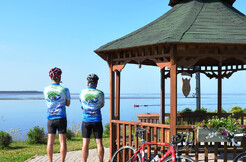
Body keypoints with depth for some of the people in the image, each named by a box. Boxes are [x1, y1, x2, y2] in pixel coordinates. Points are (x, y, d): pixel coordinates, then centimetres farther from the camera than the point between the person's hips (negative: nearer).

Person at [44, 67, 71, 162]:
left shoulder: (46, 90, 0)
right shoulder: (64, 90, -7)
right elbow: (68, 104, 3)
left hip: (50, 118, 3)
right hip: (61, 118, -2)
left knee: (50, 142, 6)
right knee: (62, 141, 1)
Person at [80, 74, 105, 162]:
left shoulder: (82, 92, -3)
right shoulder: (100, 93, -6)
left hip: (86, 121, 1)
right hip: (97, 121, -1)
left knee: (85, 144, 3)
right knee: (99, 143, 4)